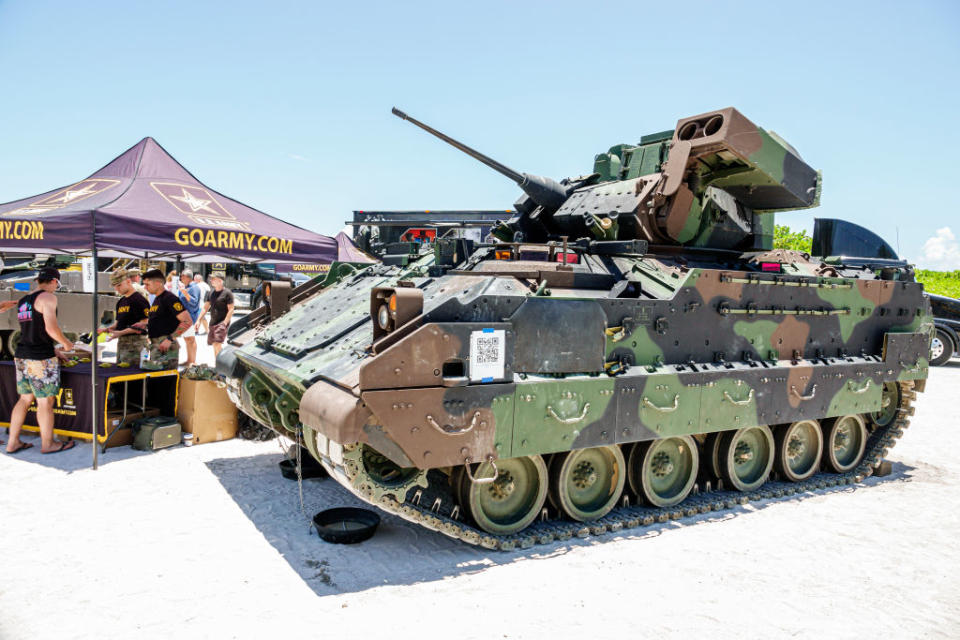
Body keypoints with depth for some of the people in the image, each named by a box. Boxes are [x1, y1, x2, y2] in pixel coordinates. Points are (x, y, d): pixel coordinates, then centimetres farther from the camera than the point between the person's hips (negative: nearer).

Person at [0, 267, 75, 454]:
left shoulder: (23, 301, 15)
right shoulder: (47, 297, -12)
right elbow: (51, 328, -21)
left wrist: (53, 350, 26)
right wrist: (67, 343, -4)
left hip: (21, 356, 8)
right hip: (41, 360, -8)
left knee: (25, 399, 16)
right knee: (45, 402, 2)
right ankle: (47, 444, 12)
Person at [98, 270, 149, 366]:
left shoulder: (139, 300, -11)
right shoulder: (120, 302, 18)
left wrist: (121, 332, -21)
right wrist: (107, 329, 4)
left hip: (135, 342, -9)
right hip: (121, 342, 9)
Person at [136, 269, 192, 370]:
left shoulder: (170, 298, -14)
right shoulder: (156, 299, 17)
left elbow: (187, 322, -21)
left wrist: (170, 338, -25)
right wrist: (144, 324, 11)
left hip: (166, 347, -10)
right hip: (155, 346, 10)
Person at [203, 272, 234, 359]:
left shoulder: (227, 293, -9)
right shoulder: (212, 293, 12)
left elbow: (231, 310, -12)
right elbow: (205, 307, 18)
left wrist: (225, 323, -20)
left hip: (222, 323, -7)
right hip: (212, 323, 7)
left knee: (217, 343, -19)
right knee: (214, 345, 11)